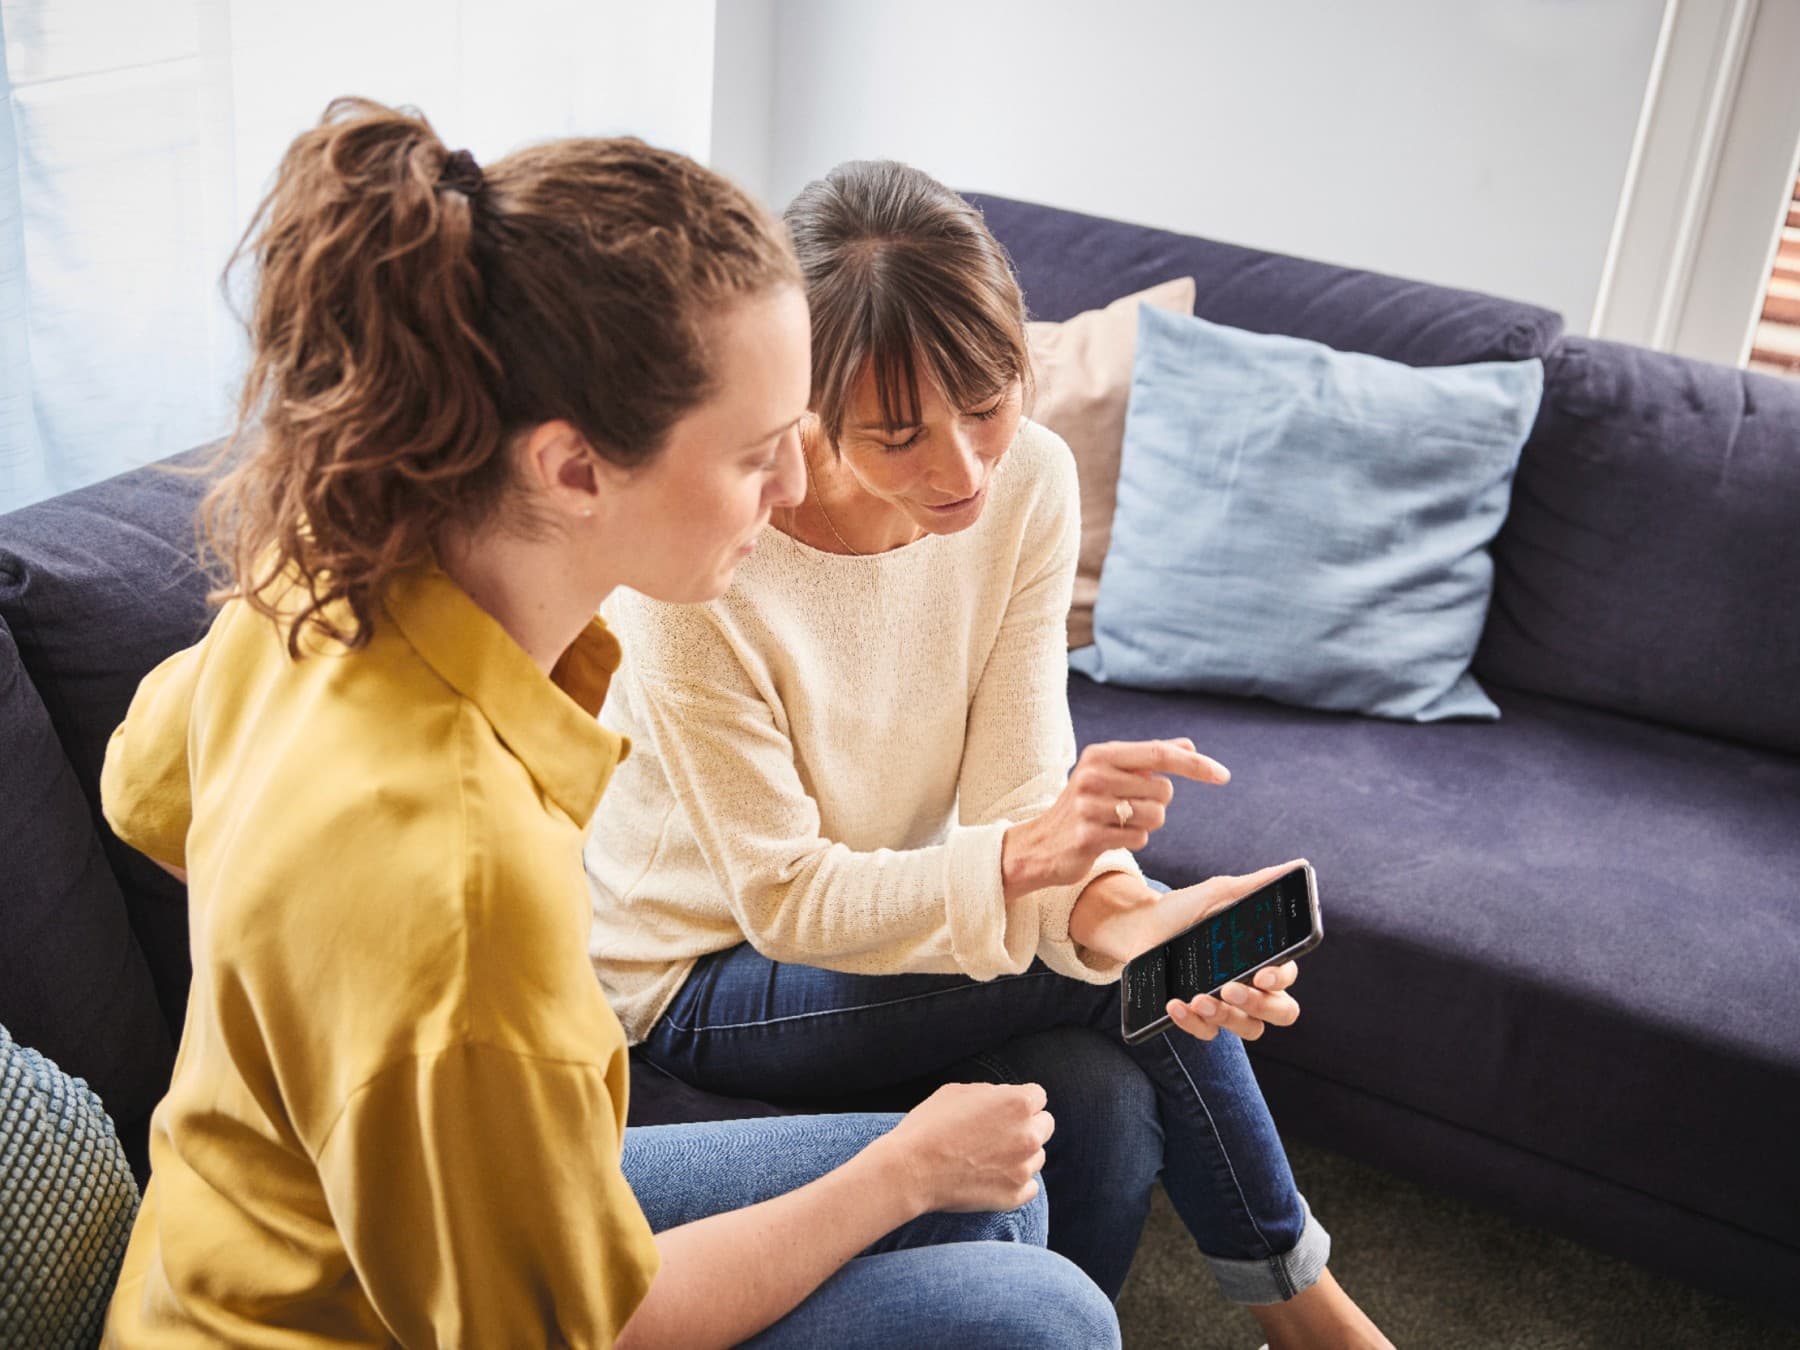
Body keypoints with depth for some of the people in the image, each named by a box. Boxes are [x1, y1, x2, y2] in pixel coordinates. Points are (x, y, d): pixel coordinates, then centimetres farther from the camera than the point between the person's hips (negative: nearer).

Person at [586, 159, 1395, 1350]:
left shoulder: (1032, 480, -15)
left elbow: (1018, 786, -16)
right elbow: (783, 902, -25)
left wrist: (1116, 905, -38)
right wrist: (1022, 859, -42)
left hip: (893, 907, 5)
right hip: (706, 972, -4)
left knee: (1109, 1101, -23)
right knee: (1118, 974, -22)